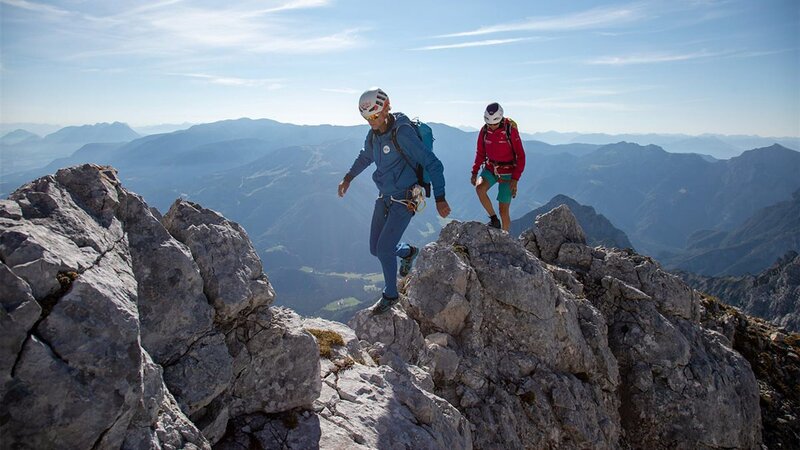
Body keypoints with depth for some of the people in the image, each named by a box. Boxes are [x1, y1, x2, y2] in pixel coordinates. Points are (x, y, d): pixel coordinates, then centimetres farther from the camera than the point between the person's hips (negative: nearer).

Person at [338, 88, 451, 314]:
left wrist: (440, 198, -28)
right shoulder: (373, 134, 2)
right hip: (384, 197, 8)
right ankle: (408, 252, 40)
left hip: (405, 199, -7)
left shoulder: (403, 133, -21)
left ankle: (391, 295, 13)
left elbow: (433, 164, -22)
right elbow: (365, 157, 25)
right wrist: (348, 178, 25)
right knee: (376, 249, 10)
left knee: (384, 248, -10)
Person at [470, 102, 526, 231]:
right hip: (490, 169, 4)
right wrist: (474, 172, 0)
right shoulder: (484, 131, -5)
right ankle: (494, 220, -11)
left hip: (507, 173, -3)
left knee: (503, 211, -2)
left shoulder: (511, 130, -17)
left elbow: (520, 156, -13)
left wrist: (515, 179, -20)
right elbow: (480, 153, 8)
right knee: (479, 188, -29)